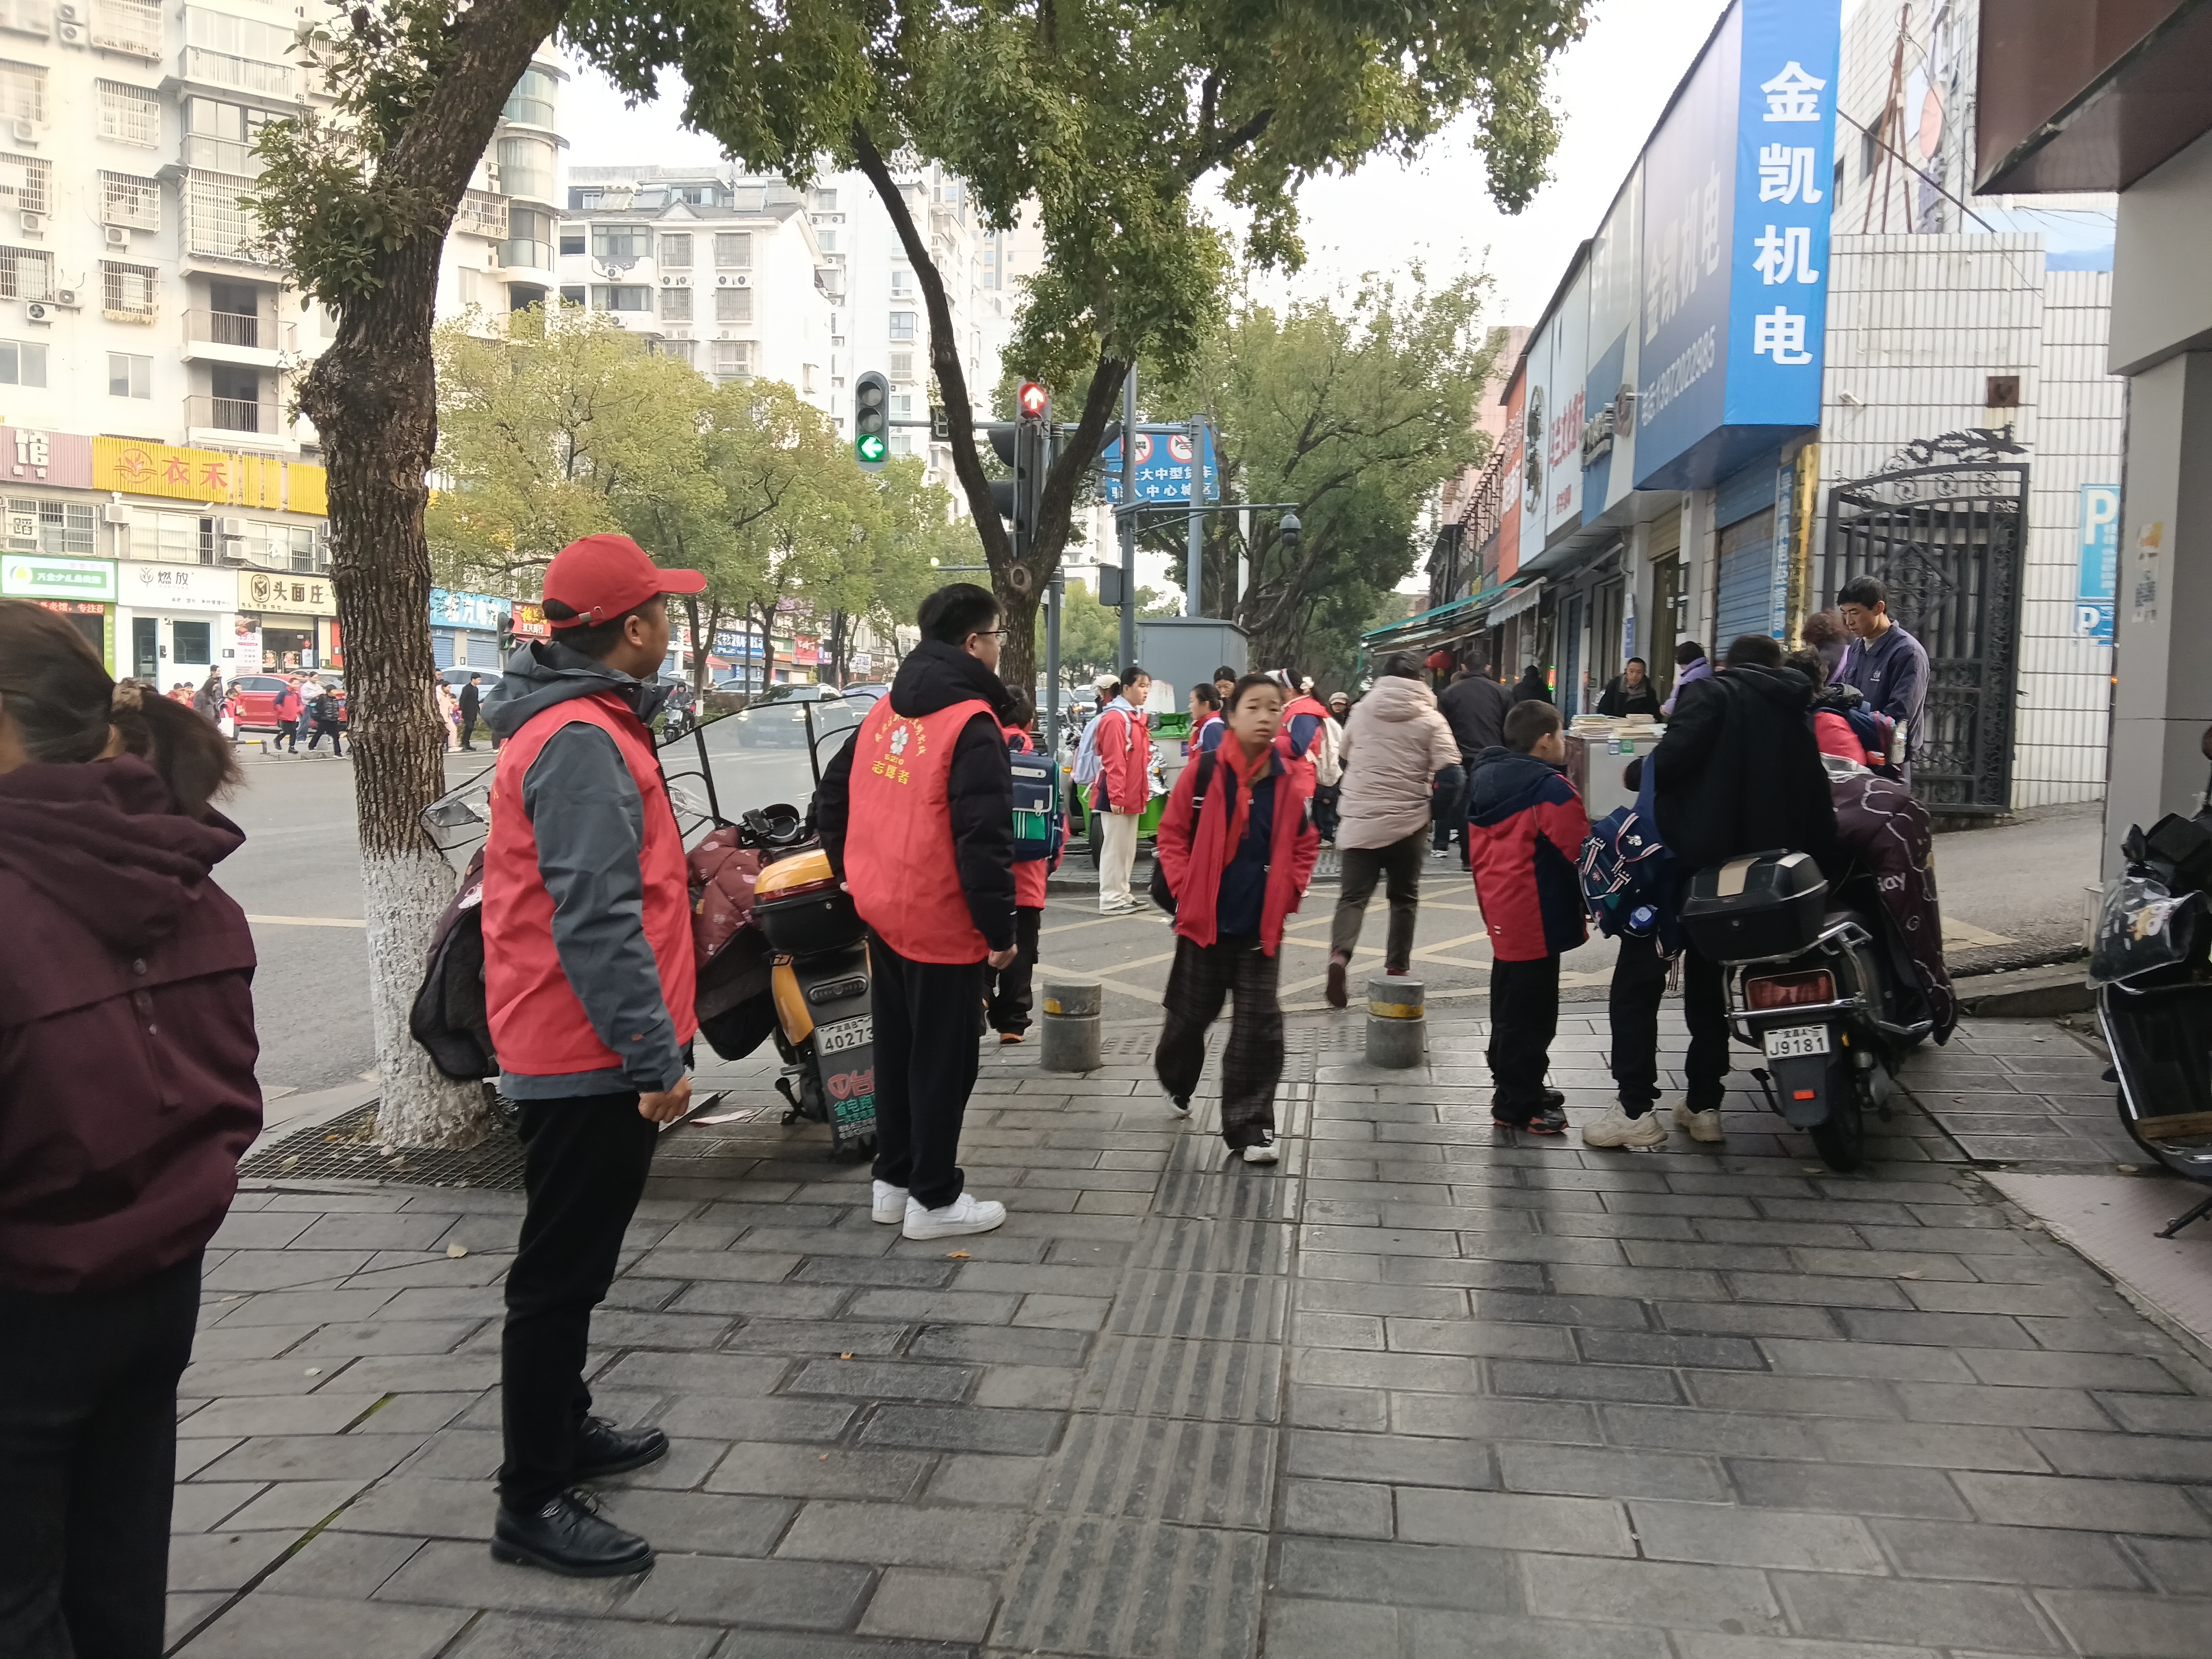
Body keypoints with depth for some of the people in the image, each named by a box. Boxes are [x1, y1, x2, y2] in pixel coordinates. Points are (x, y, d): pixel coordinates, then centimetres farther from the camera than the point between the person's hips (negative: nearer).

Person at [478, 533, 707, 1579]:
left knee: (572, 1263, 22)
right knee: (561, 1274, 0)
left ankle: (561, 1431, 38)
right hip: (590, 1056, -11)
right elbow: (596, 922, -27)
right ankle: (531, 1503, 12)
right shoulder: (581, 743, -22)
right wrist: (656, 1055, -24)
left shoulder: (584, 724, 12)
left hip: (576, 1051, 11)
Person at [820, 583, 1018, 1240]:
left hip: (882, 913, 8)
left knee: (896, 1049, 18)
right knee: (943, 1061, 4)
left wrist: (855, 874, 22)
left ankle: (893, 1180, 29)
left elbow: (832, 800, 14)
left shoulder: (886, 711, 8)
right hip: (943, 922, -8)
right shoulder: (971, 725, -18)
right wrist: (1000, 926, -15)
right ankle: (934, 1199, 13)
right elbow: (983, 839, -23)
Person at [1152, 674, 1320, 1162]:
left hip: (1262, 926, 1)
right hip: (1204, 920, -1)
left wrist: (1290, 891, 0)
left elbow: (1305, 845, 10)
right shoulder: (1203, 772, -9)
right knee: (1191, 1014, 15)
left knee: (1259, 1028, 1)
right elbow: (1172, 833, -1)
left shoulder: (1294, 780, -2)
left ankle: (1249, 1126, 9)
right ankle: (1176, 1082, 44)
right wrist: (1183, 886, -9)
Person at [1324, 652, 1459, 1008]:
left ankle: (1339, 955, -22)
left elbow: (1345, 756, 20)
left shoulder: (1361, 711, 6)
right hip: (1409, 821, -1)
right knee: (1404, 897, 15)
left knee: (1353, 896, 2)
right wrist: (1435, 806, 4)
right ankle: (1397, 969, 16)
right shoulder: (1430, 718, -2)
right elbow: (1449, 772, -11)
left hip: (1360, 819, 1)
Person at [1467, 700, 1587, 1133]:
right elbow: (1578, 854, -16)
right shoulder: (1551, 789, -18)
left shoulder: (1484, 780, 9)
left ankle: (1514, 1087, 32)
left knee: (1509, 1005, 19)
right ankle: (1517, 1105, 5)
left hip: (1501, 912, 9)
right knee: (1531, 1013, -1)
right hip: (1536, 917, -9)